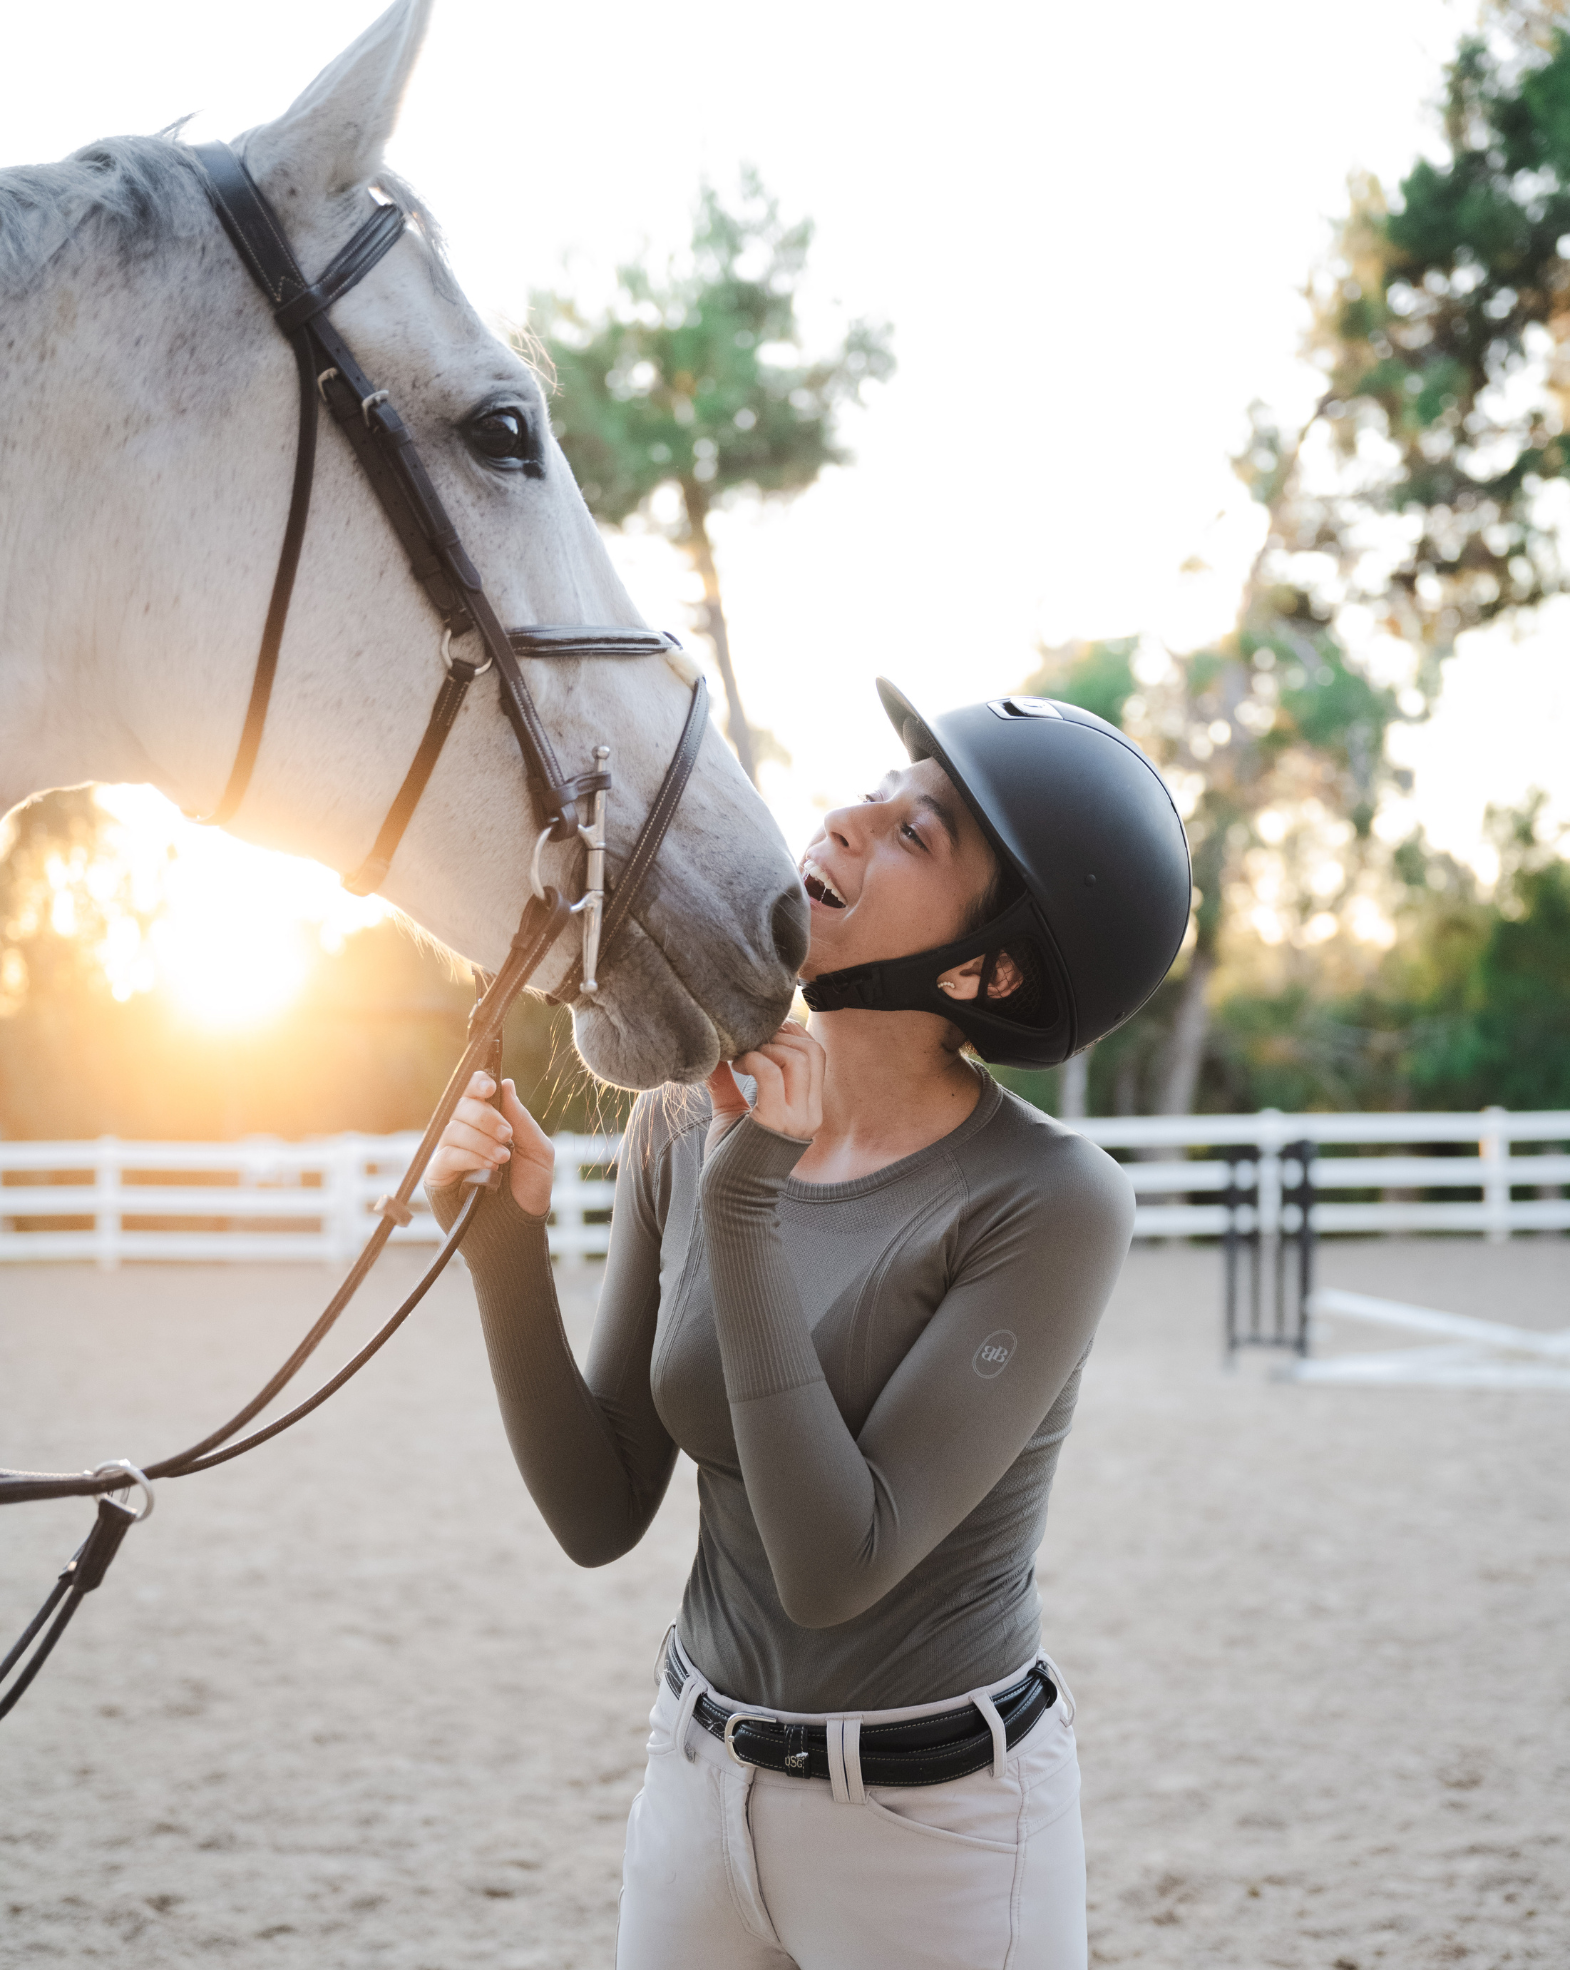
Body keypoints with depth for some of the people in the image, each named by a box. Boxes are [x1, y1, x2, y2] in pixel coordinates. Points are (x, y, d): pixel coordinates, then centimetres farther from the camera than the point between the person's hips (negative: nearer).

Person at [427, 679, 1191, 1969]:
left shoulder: (1049, 1203, -18)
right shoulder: (687, 1125, -3)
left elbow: (837, 1566, -23)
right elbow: (601, 1517, -1)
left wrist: (747, 1211, -25)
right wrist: (508, 1250, -14)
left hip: (939, 1827, -5)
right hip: (699, 1781, 5)